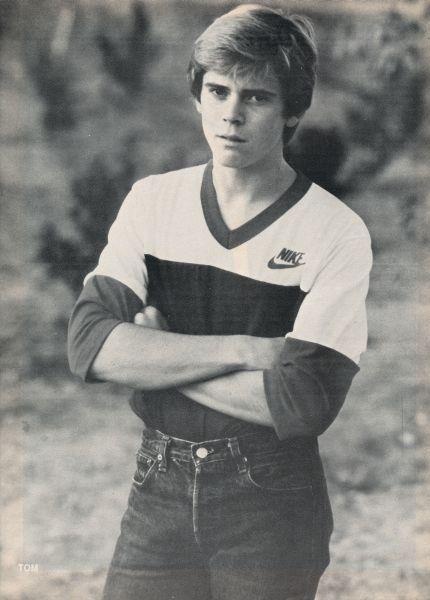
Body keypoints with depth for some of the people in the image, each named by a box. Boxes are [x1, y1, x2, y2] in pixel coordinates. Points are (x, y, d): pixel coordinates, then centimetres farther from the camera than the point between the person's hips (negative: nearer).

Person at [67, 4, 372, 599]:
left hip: (272, 508, -3)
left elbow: (303, 403, -20)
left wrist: (156, 358, -13)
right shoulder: (152, 200, 1)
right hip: (159, 492, 3)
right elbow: (89, 345, -12)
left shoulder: (335, 232, -10)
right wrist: (243, 350, -19)